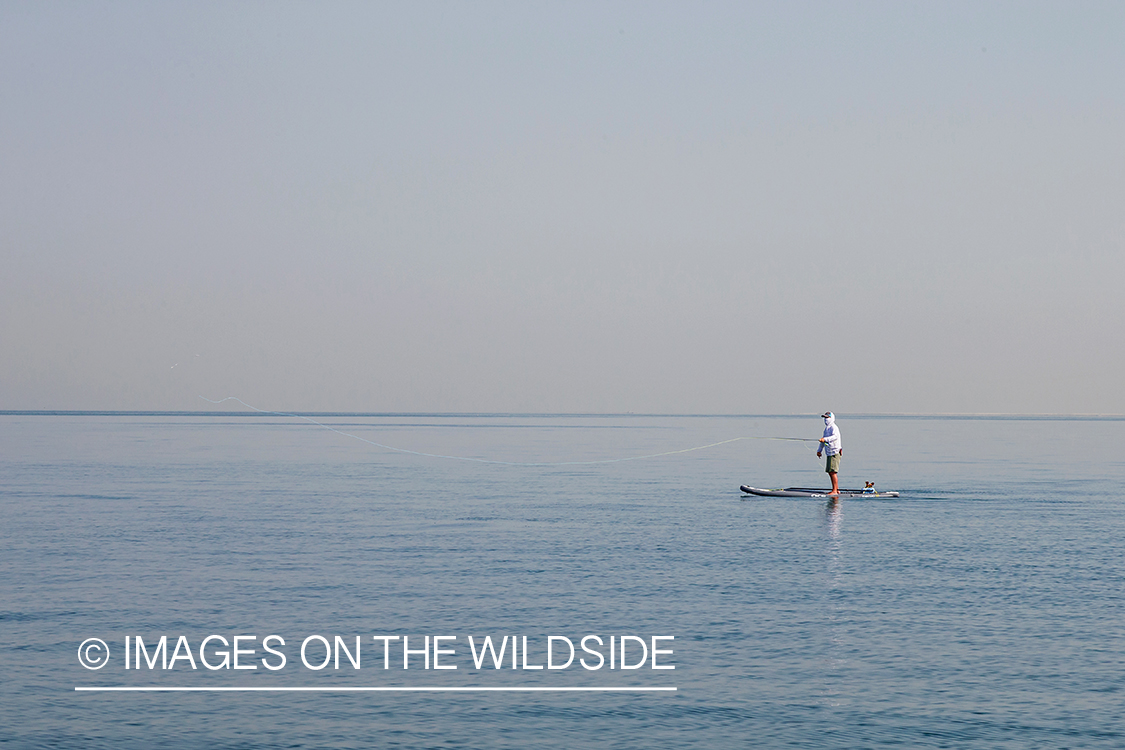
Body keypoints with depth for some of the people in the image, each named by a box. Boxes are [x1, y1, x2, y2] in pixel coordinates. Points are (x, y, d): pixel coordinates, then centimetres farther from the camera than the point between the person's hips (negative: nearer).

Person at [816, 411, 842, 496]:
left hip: (835, 453, -10)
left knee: (833, 472, -13)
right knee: (830, 472, 13)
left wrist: (825, 439, -43)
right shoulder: (826, 428, 19)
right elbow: (823, 440, 27)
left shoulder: (833, 428, -11)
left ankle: (834, 491, -13)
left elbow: (835, 436, -31)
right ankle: (836, 490, 20)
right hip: (830, 453, 10)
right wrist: (819, 450, 22)